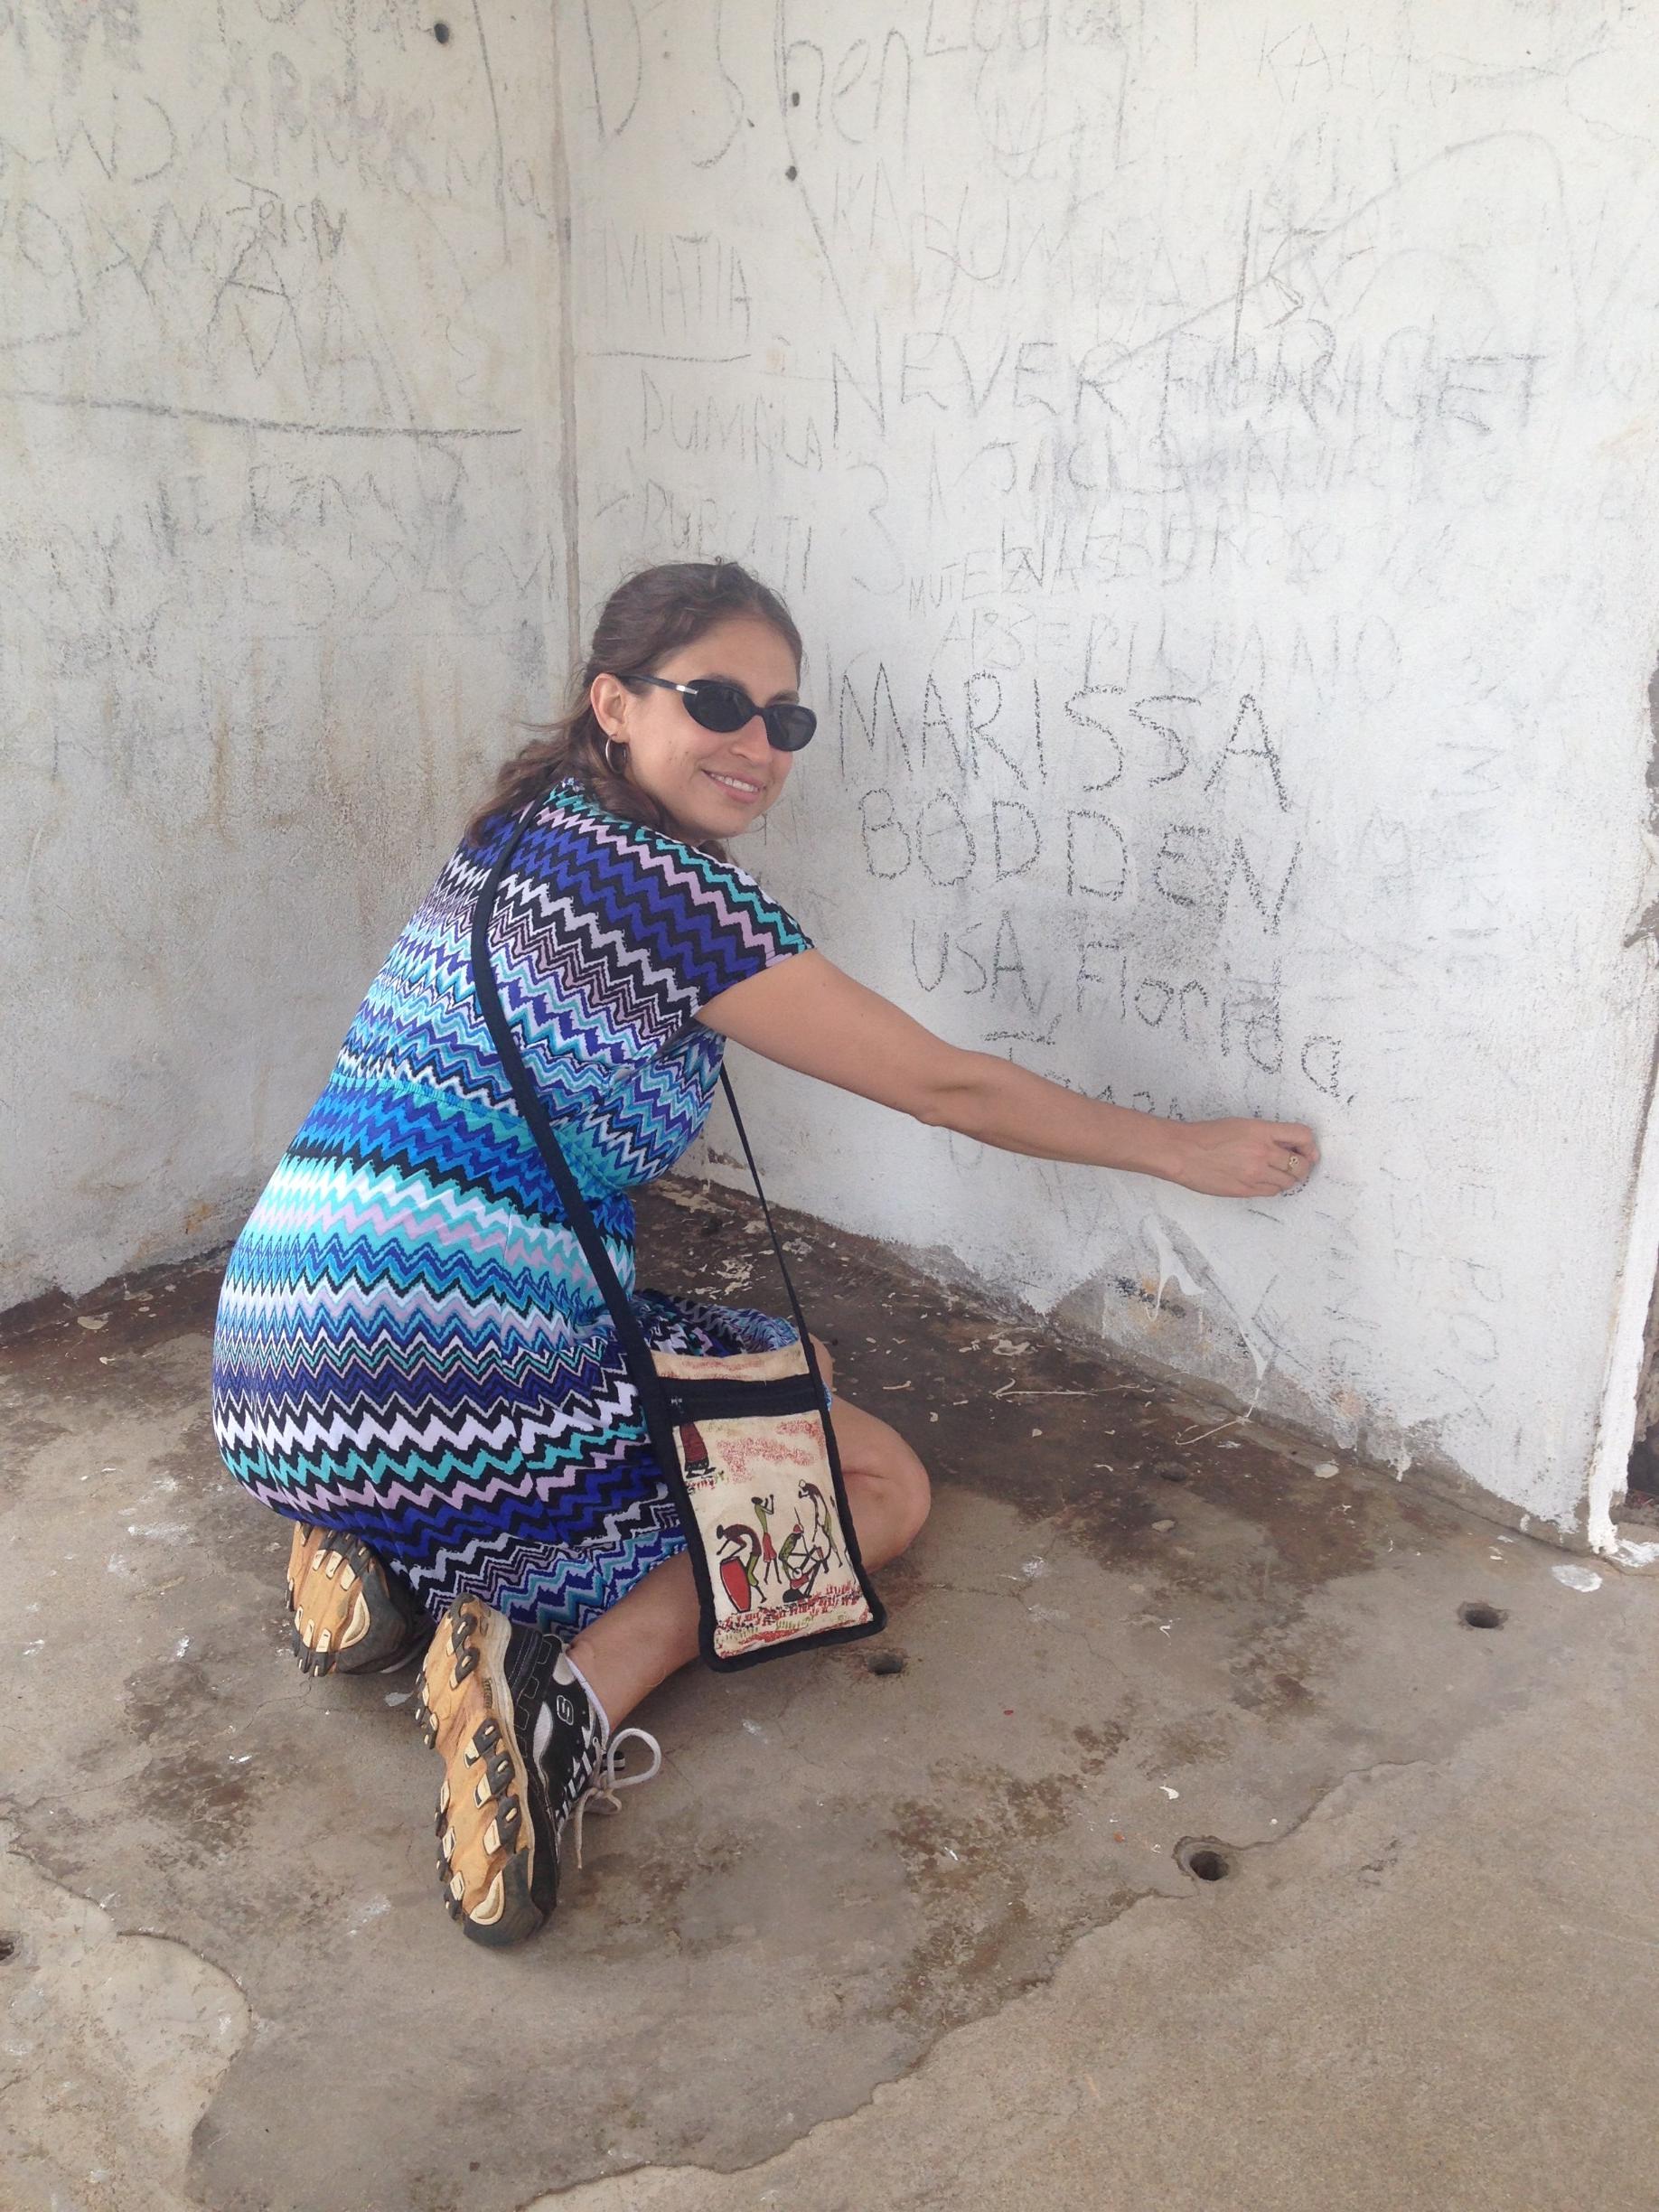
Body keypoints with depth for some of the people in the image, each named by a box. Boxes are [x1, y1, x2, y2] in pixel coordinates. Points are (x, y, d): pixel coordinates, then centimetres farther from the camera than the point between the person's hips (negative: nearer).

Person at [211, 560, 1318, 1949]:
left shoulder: (517, 842, 13)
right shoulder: (663, 886, -13)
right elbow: (949, 1088, -5)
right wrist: (1191, 1151, 9)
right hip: (437, 1406, -8)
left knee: (788, 1362, 29)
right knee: (884, 1485, 10)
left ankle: (393, 1567, 13)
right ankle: (575, 1680, -11)